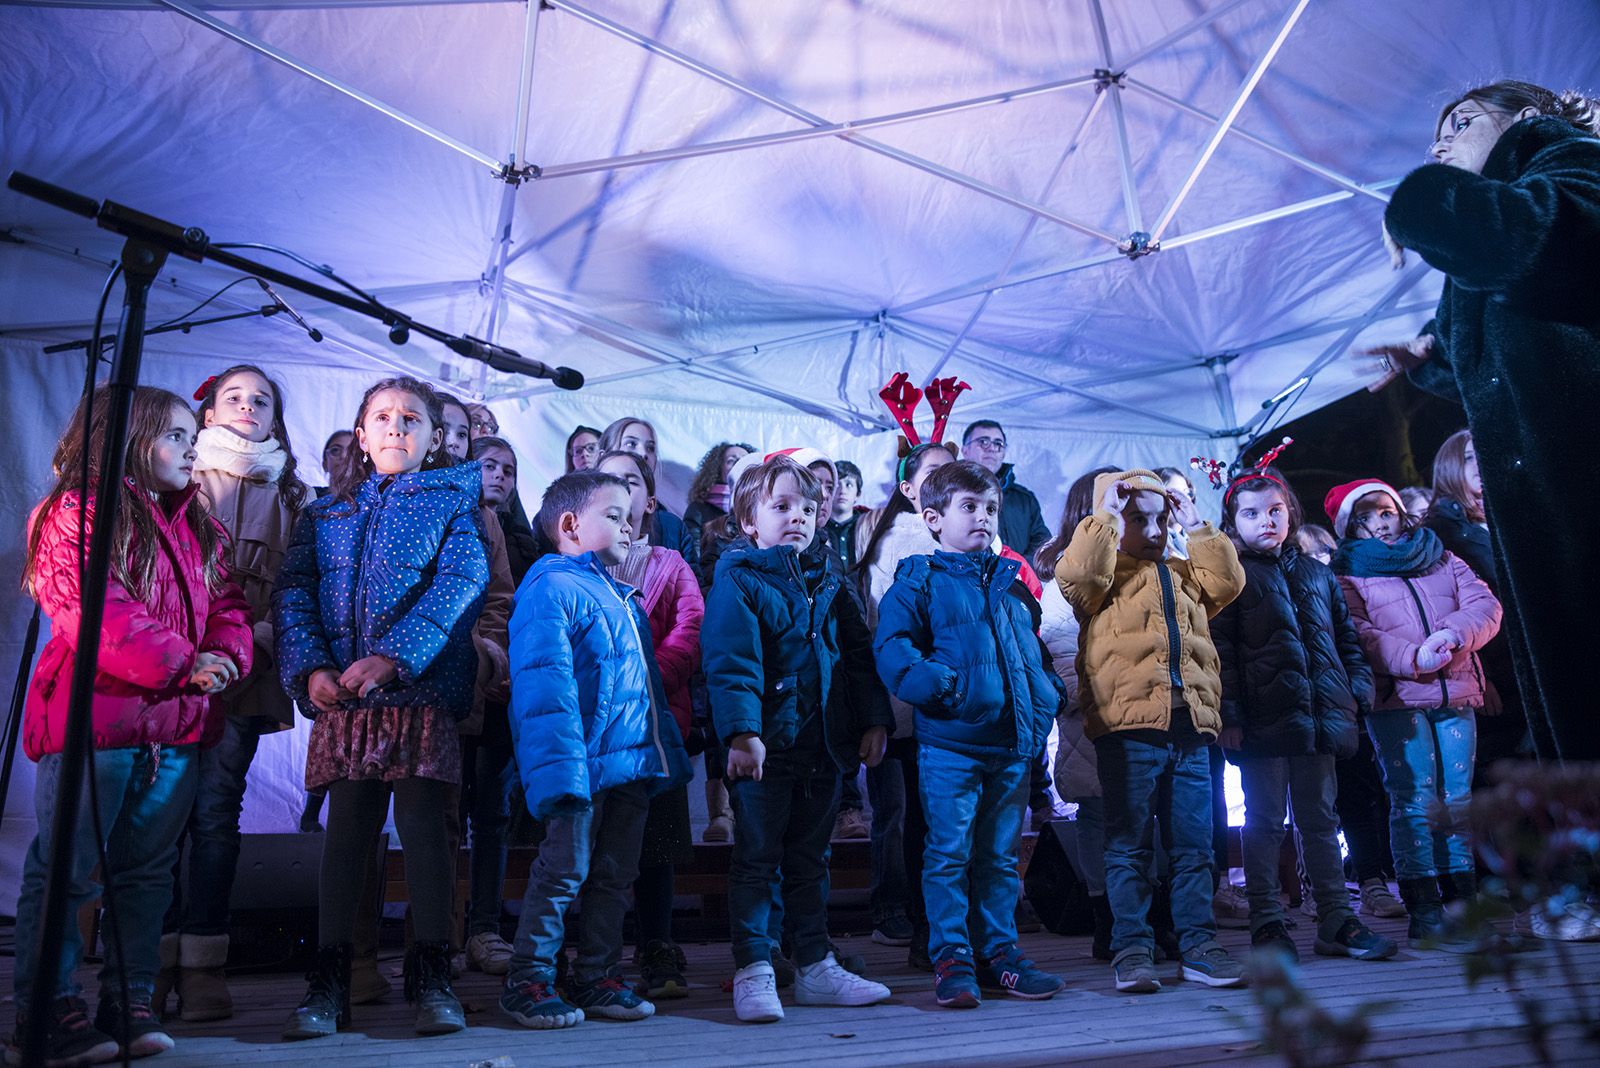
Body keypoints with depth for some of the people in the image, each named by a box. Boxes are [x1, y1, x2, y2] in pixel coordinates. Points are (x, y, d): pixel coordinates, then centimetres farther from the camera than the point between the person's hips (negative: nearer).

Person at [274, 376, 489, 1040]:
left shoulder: (451, 502, 7)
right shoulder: (324, 514, 18)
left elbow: (461, 581, -8)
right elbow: (293, 591, 7)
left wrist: (393, 654, -19)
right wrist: (310, 666, -11)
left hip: (425, 689, -3)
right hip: (341, 694, 3)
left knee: (423, 822, -2)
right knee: (346, 829, 6)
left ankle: (431, 978, 8)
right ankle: (328, 982, 14)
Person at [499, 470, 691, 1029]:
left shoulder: (623, 599, 20)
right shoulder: (550, 590, -9)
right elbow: (545, 686, -19)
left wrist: (669, 752, 21)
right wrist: (561, 766, -26)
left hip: (632, 763, 9)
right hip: (584, 764, -9)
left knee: (615, 875, 14)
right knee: (565, 870, -2)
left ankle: (598, 976, 26)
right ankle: (528, 980, 13)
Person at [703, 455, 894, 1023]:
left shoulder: (826, 582, 13)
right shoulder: (737, 579, -6)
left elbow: (859, 652, 14)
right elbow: (729, 658, -16)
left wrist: (874, 719, 6)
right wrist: (741, 730, -26)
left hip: (824, 744, 6)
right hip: (767, 744, -6)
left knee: (810, 859, 16)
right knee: (757, 859, 3)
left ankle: (816, 966, 26)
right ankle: (753, 971, 12)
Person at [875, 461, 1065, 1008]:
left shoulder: (1009, 584, 16)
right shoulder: (920, 582, -1)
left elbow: (1030, 655, 21)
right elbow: (892, 650, -12)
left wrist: (1042, 707, 8)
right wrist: (942, 684, -22)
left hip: (1011, 742, 6)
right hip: (949, 742, -5)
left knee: (1000, 855, 13)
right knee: (949, 852, 0)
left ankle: (998, 952, 24)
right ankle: (952, 959, 11)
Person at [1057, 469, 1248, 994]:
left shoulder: (1183, 575, 25)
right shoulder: (1106, 575, 6)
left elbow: (1228, 580, 12)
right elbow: (1077, 573, -15)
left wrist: (1196, 526, 13)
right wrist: (1103, 513, -8)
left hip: (1189, 726, 5)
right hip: (1128, 727, -5)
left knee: (1194, 844, 9)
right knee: (1129, 844, 1)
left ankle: (1198, 946, 18)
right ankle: (1130, 950, 9)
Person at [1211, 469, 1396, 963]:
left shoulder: (1317, 574, 16)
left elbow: (1346, 637, 20)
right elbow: (1220, 651, -7)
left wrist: (1357, 688, 8)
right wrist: (1229, 714, -14)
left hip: (1318, 714, 5)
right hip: (1262, 716, -5)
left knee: (1321, 820, 12)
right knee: (1265, 822, 3)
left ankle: (1336, 921, 20)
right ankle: (1266, 924, 11)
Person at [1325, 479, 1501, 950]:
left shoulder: (1440, 557, 19)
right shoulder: (1348, 576, 6)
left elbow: (1485, 604, 8)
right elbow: (1359, 635, -7)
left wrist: (1455, 631, -13)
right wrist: (1412, 658, -21)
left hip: (1456, 696, 4)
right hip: (1396, 700, -4)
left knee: (1457, 798, 7)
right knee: (1414, 800, -7)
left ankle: (1462, 900, 15)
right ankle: (1424, 912, -2)